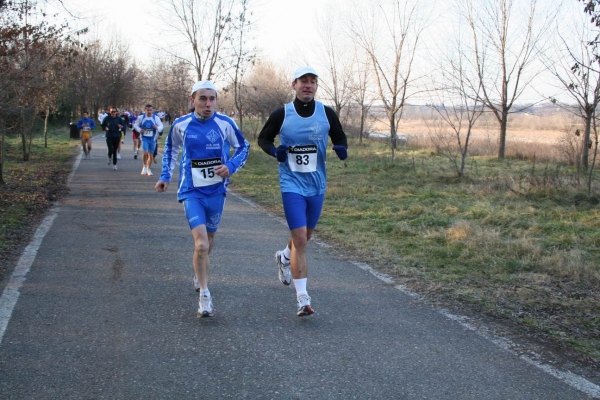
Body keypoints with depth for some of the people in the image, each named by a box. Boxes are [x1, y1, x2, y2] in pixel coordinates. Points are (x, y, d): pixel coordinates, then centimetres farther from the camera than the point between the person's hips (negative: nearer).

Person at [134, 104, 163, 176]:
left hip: (152, 139, 2)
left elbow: (161, 126, 0)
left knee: (151, 154, 10)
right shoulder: (141, 117, -1)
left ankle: (148, 169, 24)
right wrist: (139, 130, -11)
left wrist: (157, 128, -23)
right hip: (144, 138, -2)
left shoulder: (156, 118, -2)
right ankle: (144, 167, 2)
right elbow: (135, 125, 8)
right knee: (145, 152, -18)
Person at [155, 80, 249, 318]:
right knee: (201, 244, -18)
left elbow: (243, 147, 8)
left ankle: (199, 276, 47)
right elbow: (171, 148, 15)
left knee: (207, 244, 17)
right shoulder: (180, 125, -4)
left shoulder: (225, 124, -6)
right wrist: (165, 176, 9)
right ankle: (204, 296, -7)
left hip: (216, 191, 2)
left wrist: (231, 167, -9)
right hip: (191, 191, -2)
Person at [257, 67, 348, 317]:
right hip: (292, 185, -4)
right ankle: (302, 299, -6)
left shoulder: (327, 113, 0)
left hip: (317, 185, 4)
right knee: (300, 240, -12)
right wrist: (274, 151, -14)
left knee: (305, 236, 19)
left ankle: (284, 258, 54)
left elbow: (340, 138, 12)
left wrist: (341, 149, -12)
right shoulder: (281, 115, -5)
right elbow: (263, 138, 8)